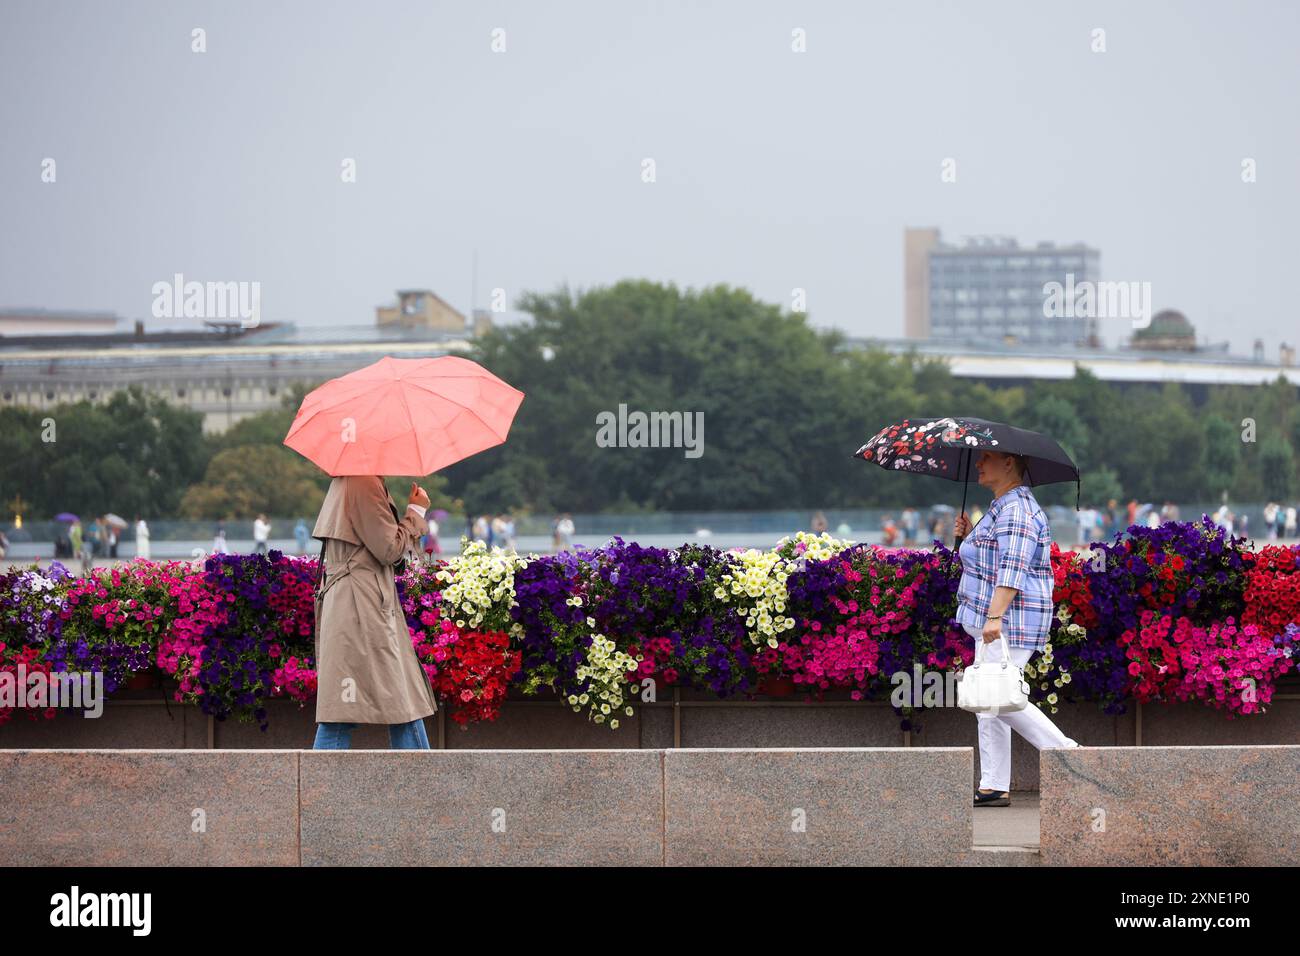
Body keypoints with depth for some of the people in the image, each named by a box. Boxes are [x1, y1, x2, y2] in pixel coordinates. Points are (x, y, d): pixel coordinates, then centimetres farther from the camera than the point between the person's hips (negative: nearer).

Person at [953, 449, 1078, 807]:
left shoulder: (1015, 509, -15)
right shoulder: (1002, 505, 19)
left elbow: (1012, 567, -24)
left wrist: (995, 616, -30)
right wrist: (970, 537, 13)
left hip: (1012, 618, -11)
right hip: (995, 618, 11)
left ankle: (1067, 753, -7)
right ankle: (994, 787, 7)